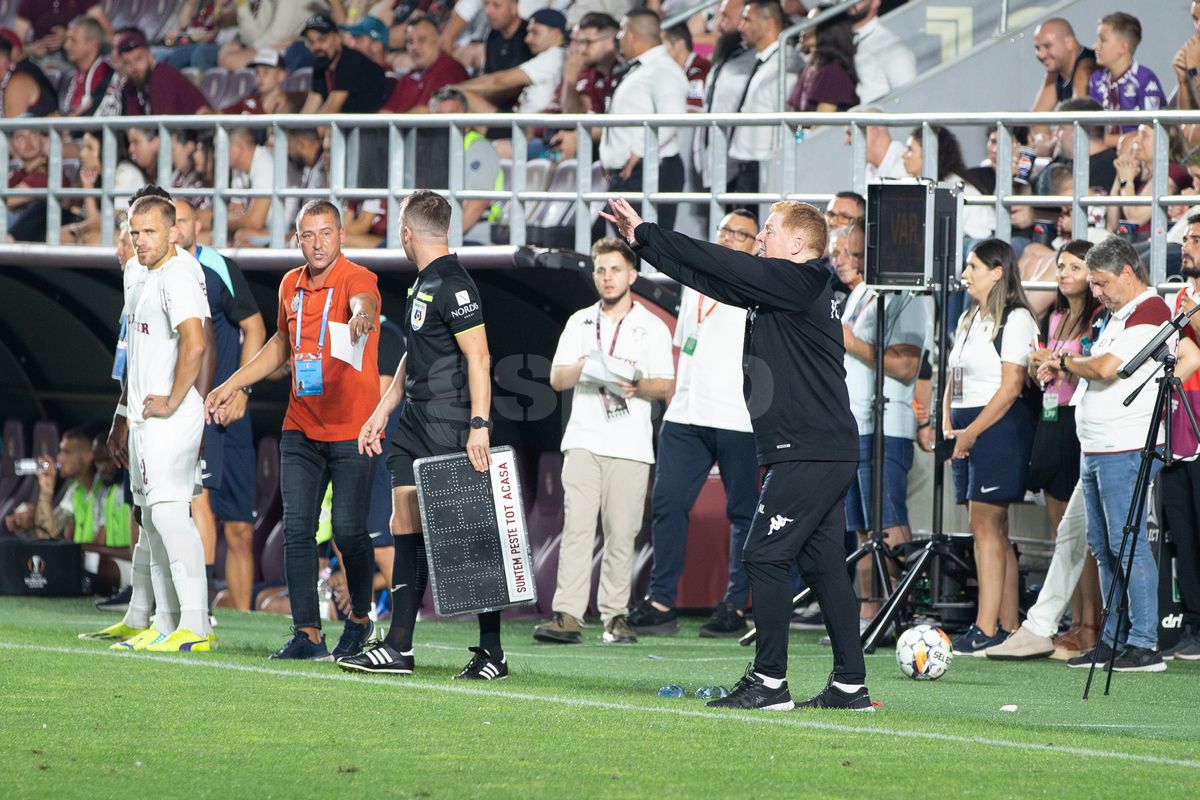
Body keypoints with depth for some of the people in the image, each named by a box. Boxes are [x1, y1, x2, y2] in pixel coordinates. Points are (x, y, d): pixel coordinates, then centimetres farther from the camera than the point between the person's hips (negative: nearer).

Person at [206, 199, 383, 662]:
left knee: (348, 530, -5)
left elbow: (362, 303, -35)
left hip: (351, 430, -6)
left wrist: (361, 317, -59)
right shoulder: (291, 285, 10)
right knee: (296, 529, -2)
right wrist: (234, 385, 26)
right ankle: (308, 635, 1)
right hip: (301, 429, 6)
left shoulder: (357, 279, -10)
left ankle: (360, 617, 20)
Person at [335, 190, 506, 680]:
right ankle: (398, 648, 10)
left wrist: (479, 427, -25)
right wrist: (382, 411, 26)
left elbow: (478, 358, -19)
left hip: (450, 432, -10)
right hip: (415, 427, 10)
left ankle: (492, 653, 0)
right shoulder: (423, 285, 16)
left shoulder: (453, 286, -14)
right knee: (406, 530, 7)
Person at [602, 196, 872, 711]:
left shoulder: (799, 282, -12)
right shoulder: (778, 287, 16)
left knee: (765, 556, -8)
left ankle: (768, 682, -7)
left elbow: (721, 267, -13)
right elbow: (711, 277, 17)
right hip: (828, 454, 10)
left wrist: (646, 236, -5)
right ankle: (850, 685, 12)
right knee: (821, 562, 10)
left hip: (808, 452, -10)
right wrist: (642, 240, 14)